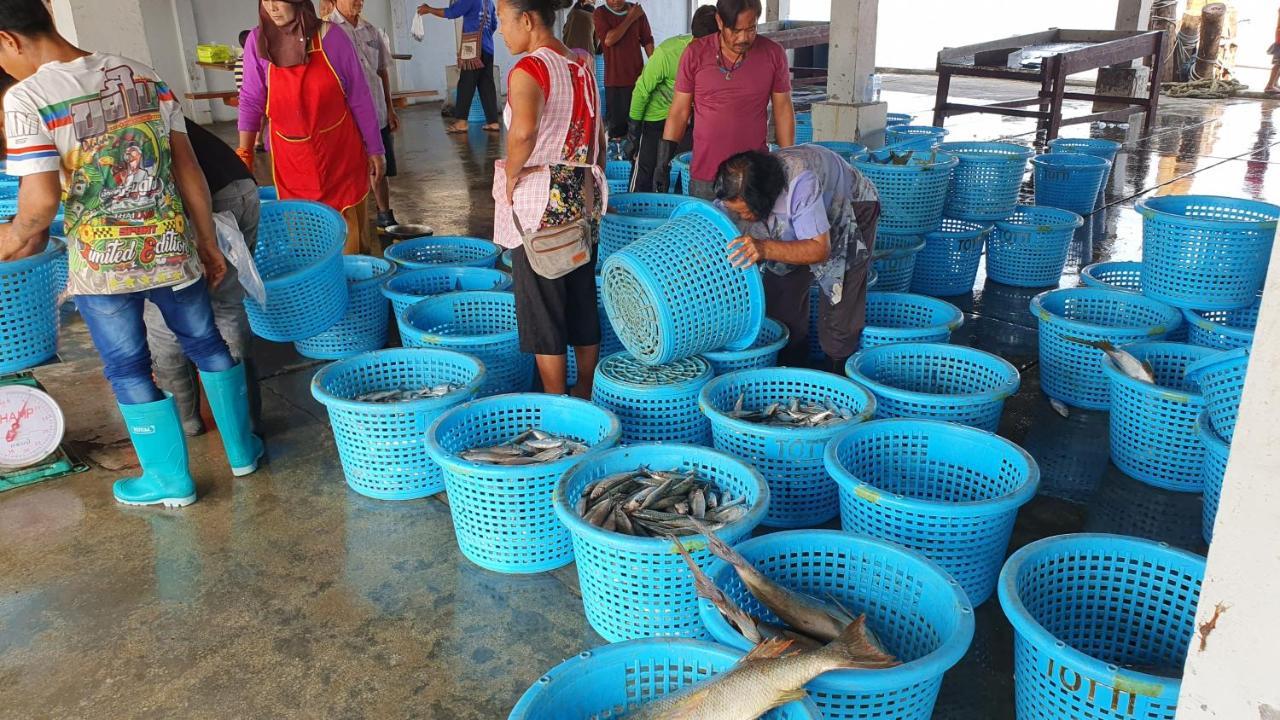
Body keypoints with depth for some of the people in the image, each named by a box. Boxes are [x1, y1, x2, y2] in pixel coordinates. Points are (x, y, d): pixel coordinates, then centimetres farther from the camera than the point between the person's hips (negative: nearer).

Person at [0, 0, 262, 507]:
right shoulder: (143, 77, 0)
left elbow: (41, 201, -18)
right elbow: (188, 168, 1)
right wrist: (208, 244, 9)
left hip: (102, 266, -4)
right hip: (171, 249, 4)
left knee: (129, 373, 13)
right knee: (206, 344, 20)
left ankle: (170, 481, 26)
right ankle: (242, 450, 33)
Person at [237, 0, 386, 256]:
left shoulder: (330, 37, -8)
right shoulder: (258, 41, -3)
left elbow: (360, 98, -3)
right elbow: (252, 101, 3)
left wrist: (374, 150, 0)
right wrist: (244, 155, 0)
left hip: (341, 153, -1)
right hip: (291, 159, 1)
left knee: (349, 229, 4)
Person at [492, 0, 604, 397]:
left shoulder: (528, 70, -15)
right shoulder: (582, 66, 9)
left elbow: (523, 130, -34)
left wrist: (511, 172, -18)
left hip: (541, 206, -8)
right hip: (583, 200, 8)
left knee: (542, 310, 4)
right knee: (583, 303, 16)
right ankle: (586, 396, 28)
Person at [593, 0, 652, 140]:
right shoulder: (600, 13, -3)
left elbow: (647, 41, 10)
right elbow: (608, 40, -17)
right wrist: (630, 19, -13)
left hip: (637, 76, 2)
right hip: (614, 78, -2)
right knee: (616, 123, 2)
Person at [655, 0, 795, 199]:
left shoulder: (773, 54, -1)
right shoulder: (695, 53, -2)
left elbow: (783, 111, 6)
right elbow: (679, 112, 4)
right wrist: (663, 162, 2)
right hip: (704, 177, 0)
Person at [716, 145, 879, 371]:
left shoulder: (800, 183, -44)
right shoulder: (738, 193, -25)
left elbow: (820, 249, -42)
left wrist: (765, 249, -55)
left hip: (853, 204, -5)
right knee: (781, 288, -2)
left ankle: (839, 370, 3)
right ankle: (790, 364, 15)